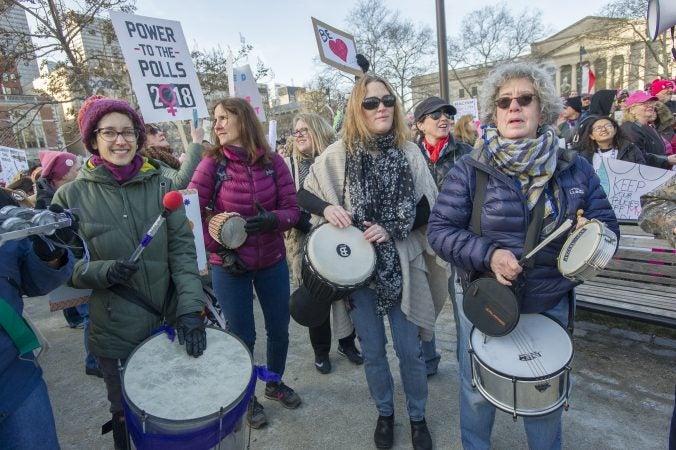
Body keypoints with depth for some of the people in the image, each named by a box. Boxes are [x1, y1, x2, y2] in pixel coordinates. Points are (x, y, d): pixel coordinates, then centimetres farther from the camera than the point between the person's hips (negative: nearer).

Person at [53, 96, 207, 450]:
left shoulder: (160, 185, -2)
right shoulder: (71, 197, -6)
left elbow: (182, 247, -6)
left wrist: (190, 307, -16)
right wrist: (104, 272, -22)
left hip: (169, 323, 2)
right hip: (116, 336, -1)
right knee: (128, 419, 17)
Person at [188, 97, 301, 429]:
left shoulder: (273, 162, -5)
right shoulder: (212, 163, -9)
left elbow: (292, 210, -5)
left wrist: (272, 219, -26)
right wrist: (220, 251, -13)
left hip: (273, 263, 2)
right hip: (230, 266, -2)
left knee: (279, 330, 16)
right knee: (243, 337, 10)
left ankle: (275, 384, 43)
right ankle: (247, 397, 36)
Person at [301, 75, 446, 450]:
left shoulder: (409, 152, -3)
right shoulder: (337, 155, -4)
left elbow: (428, 207, 0)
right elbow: (304, 196, 5)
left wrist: (392, 229, -14)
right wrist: (327, 209, -16)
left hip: (401, 265, 0)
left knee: (409, 350, 10)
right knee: (372, 350, 14)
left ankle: (417, 417, 37)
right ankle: (384, 413, 40)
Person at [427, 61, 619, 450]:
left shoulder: (574, 169, -3)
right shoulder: (470, 170, -11)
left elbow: (607, 223, 3)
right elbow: (440, 229, -13)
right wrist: (488, 255, -27)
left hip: (551, 305, 2)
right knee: (479, 390, 19)